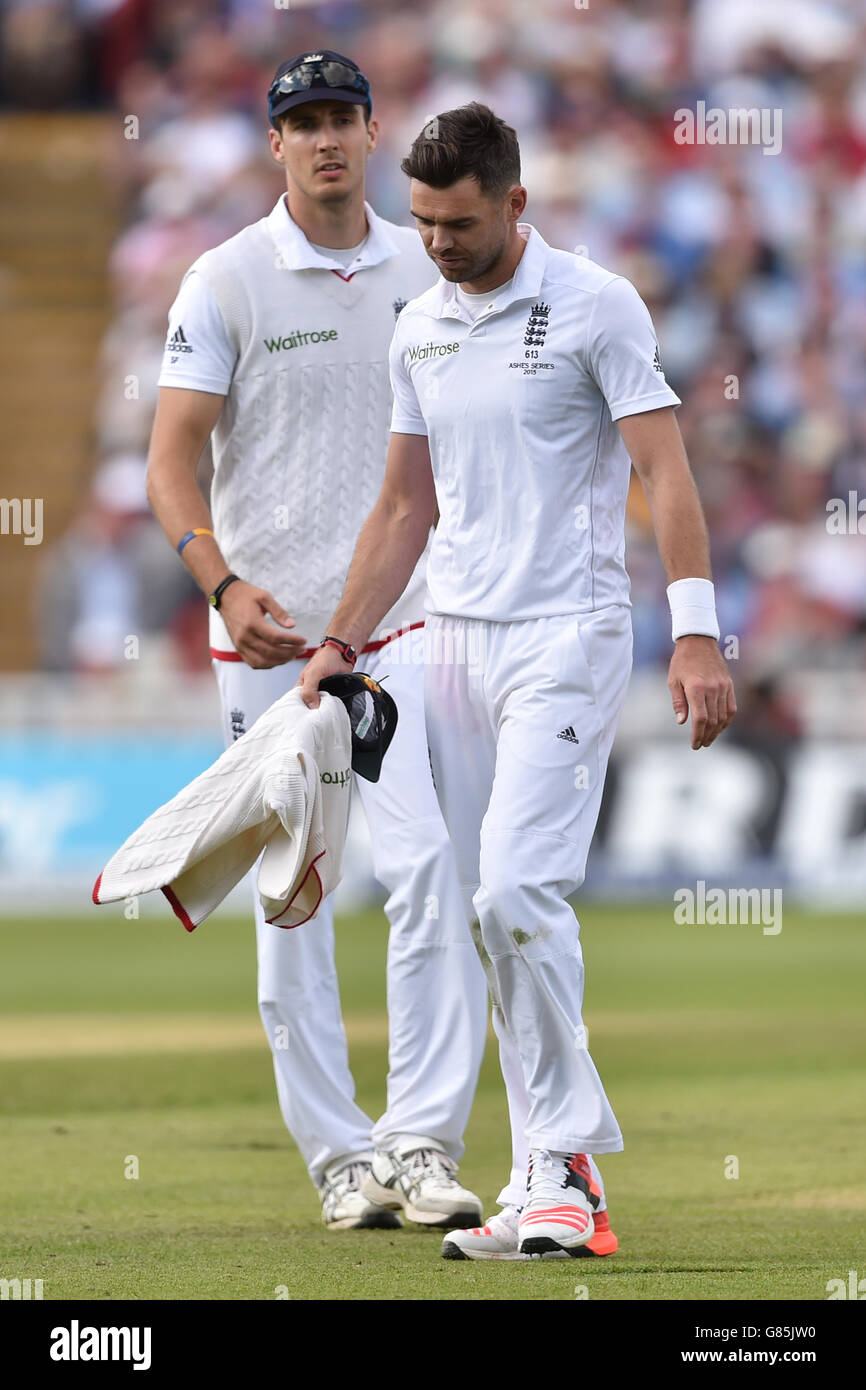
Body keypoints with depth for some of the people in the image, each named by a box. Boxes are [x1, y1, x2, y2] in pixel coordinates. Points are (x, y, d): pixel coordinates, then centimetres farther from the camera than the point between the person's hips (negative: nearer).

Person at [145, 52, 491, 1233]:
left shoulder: (425, 272, 9)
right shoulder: (227, 281, -2)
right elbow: (171, 460, -5)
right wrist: (223, 583, -20)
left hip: (402, 618, 1)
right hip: (269, 631, -1)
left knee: (430, 866, -15)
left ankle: (423, 1140, -13)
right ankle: (340, 1158, 10)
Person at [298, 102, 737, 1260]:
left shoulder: (595, 307, -6)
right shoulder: (419, 330, 12)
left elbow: (665, 471, -12)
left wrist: (696, 632, -21)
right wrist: (340, 643, 13)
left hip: (566, 640, -7)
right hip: (455, 642, 7)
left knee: (518, 892, -19)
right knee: (497, 916, 5)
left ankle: (564, 1167, -11)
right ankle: (552, 1172, 9)